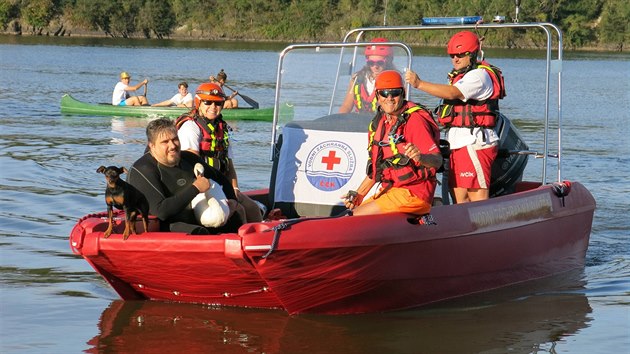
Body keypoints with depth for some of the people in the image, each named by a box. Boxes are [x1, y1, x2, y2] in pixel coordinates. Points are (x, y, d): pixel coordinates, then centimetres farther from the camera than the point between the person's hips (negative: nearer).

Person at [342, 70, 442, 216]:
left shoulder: (414, 120, -14)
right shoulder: (378, 123, 12)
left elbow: (437, 161, -23)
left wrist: (420, 157, -45)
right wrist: (359, 195, 14)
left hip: (413, 193, -9)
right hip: (389, 190, 9)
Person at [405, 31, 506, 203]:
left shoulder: (479, 75, -10)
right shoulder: (460, 76, 23)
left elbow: (452, 93, -23)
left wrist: (419, 84, -24)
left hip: (474, 144, -10)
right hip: (458, 144, 10)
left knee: (478, 197, -13)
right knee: (460, 196, 7)